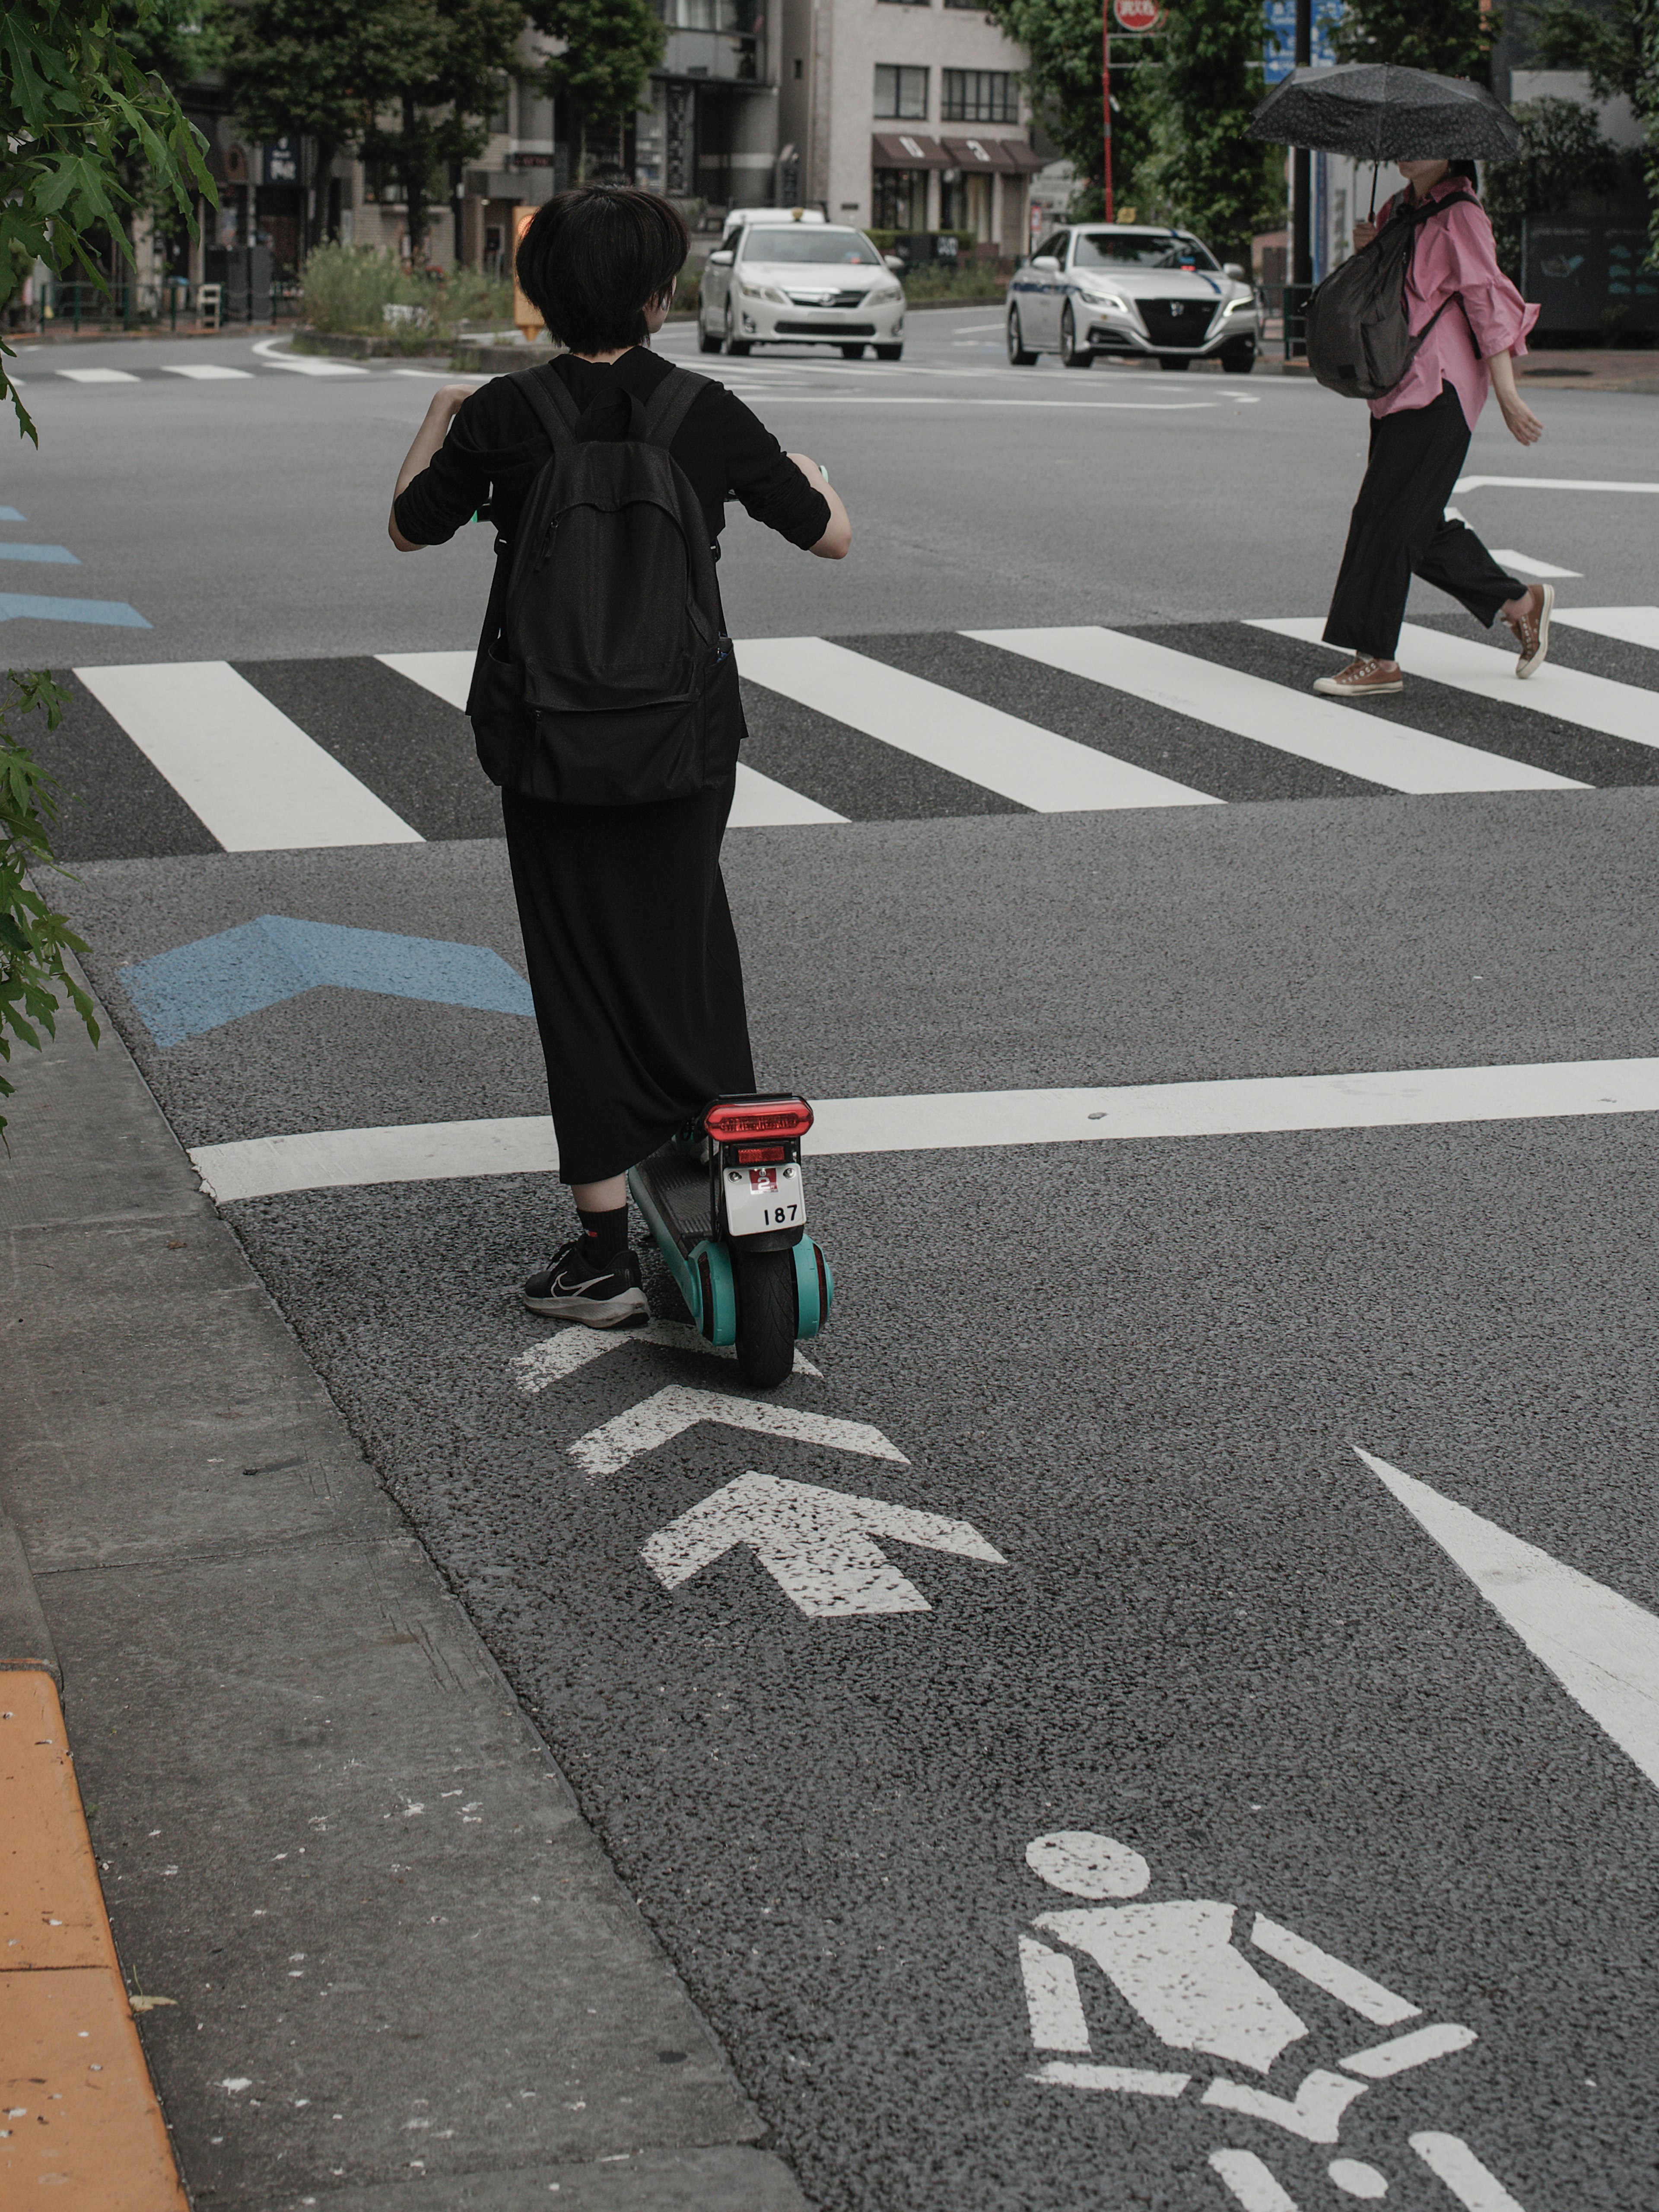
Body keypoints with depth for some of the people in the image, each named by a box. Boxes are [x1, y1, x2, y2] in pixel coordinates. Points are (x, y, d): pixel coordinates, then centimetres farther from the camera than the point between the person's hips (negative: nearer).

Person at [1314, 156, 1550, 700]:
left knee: (1387, 514, -11)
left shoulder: (1460, 216, -8)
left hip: (1438, 388, -9)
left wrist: (1507, 396, -16)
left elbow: (1489, 301, -12)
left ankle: (1376, 658, -6)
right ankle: (1521, 603, 24)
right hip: (1398, 385, 9)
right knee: (1417, 524, 9)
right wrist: (1368, 252, 1)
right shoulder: (1399, 210, 17)